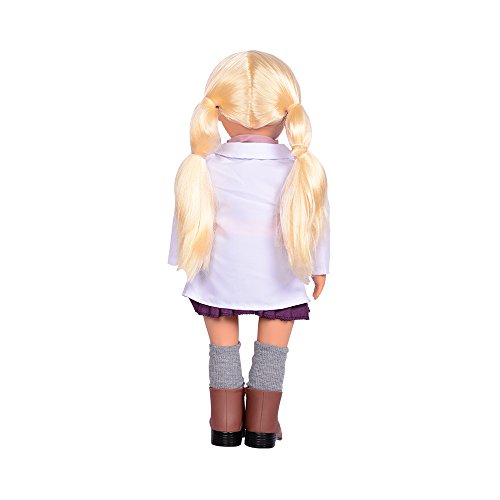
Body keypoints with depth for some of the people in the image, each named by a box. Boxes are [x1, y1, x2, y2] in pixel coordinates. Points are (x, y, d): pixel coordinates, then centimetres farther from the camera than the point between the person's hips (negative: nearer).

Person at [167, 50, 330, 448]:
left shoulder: (203, 169, -13)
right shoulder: (303, 171, -13)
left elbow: (188, 221, -2)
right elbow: (316, 223, -2)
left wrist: (185, 261, 14)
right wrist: (319, 266, 13)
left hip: (219, 280, 1)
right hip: (279, 283, 0)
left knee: (223, 346, 17)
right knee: (272, 347, 13)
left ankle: (226, 424, 22)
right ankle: (262, 426, 18)